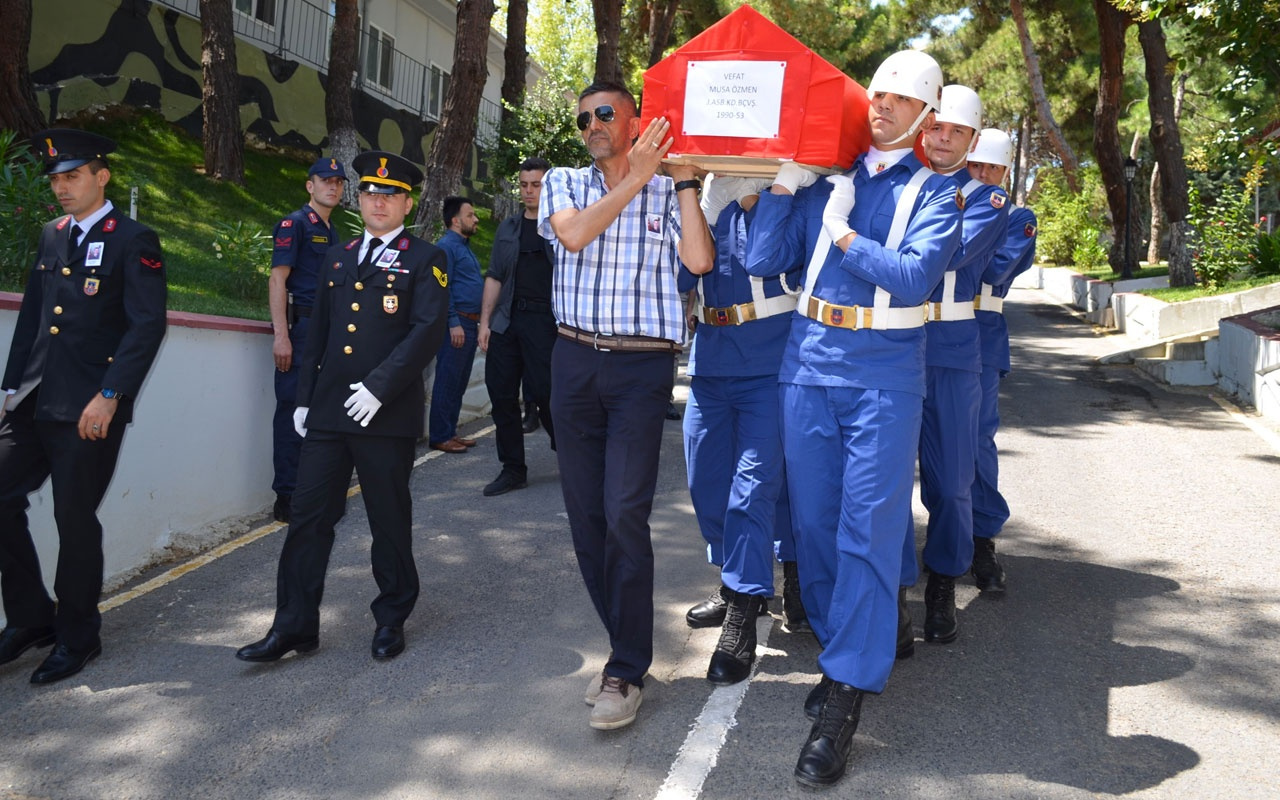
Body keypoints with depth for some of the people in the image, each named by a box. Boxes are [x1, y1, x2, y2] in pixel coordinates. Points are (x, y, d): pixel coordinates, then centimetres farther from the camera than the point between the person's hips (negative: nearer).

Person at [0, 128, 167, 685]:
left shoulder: (133, 241, -6)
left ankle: (77, 637, 19)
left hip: (89, 408, -7)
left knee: (75, 519, 1)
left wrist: (109, 396, -18)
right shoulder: (51, 237, 15)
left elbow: (148, 326, -14)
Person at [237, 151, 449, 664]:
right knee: (308, 517, 3)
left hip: (387, 415, -5)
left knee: (390, 521, 7)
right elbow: (318, 333, 19)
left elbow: (428, 329, -12)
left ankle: (392, 618, 23)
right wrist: (304, 397, 13)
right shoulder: (337, 258, 17)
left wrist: (379, 386, -19)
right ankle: (294, 625, 11)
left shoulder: (424, 260, 0)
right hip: (328, 412, 5)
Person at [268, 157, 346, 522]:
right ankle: (286, 497, 0)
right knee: (292, 409, -5)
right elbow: (278, 279, -11)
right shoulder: (294, 224, -3)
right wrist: (281, 335, -19)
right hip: (300, 327, -8)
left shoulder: (331, 232, 20)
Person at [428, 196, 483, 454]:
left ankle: (450, 432, 20)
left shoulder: (465, 247, 20)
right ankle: (439, 437, 0)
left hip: (470, 323, 10)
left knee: (459, 383, 13)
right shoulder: (446, 246, -8)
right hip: (457, 322, -9)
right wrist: (454, 323, -19)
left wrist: (478, 321, 20)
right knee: (447, 382, -5)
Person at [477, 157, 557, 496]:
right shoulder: (508, 228, 15)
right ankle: (513, 469, 15)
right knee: (501, 395, 3)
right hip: (506, 321, 5)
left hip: (545, 321, -5)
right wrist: (484, 322, 8)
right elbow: (494, 277, 15)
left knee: (545, 392, -7)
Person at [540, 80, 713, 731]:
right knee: (585, 512, 6)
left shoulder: (667, 192, 6)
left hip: (642, 366, -3)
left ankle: (627, 669, 1)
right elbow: (573, 234, -10)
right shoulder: (563, 183, 11)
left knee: (625, 515, -11)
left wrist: (684, 180, -3)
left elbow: (699, 260, -10)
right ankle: (624, 642, 22)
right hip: (575, 360, 3)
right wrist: (636, 177, -10)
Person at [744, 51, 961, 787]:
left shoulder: (933, 191, 3)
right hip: (809, 361, 4)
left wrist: (843, 233, -10)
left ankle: (846, 698, -1)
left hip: (884, 374, -4)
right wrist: (783, 183, -2)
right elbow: (762, 259, 3)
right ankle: (849, 653, 27)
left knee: (869, 529, -6)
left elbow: (914, 277, -14)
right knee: (816, 519, 9)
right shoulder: (827, 177, 11)